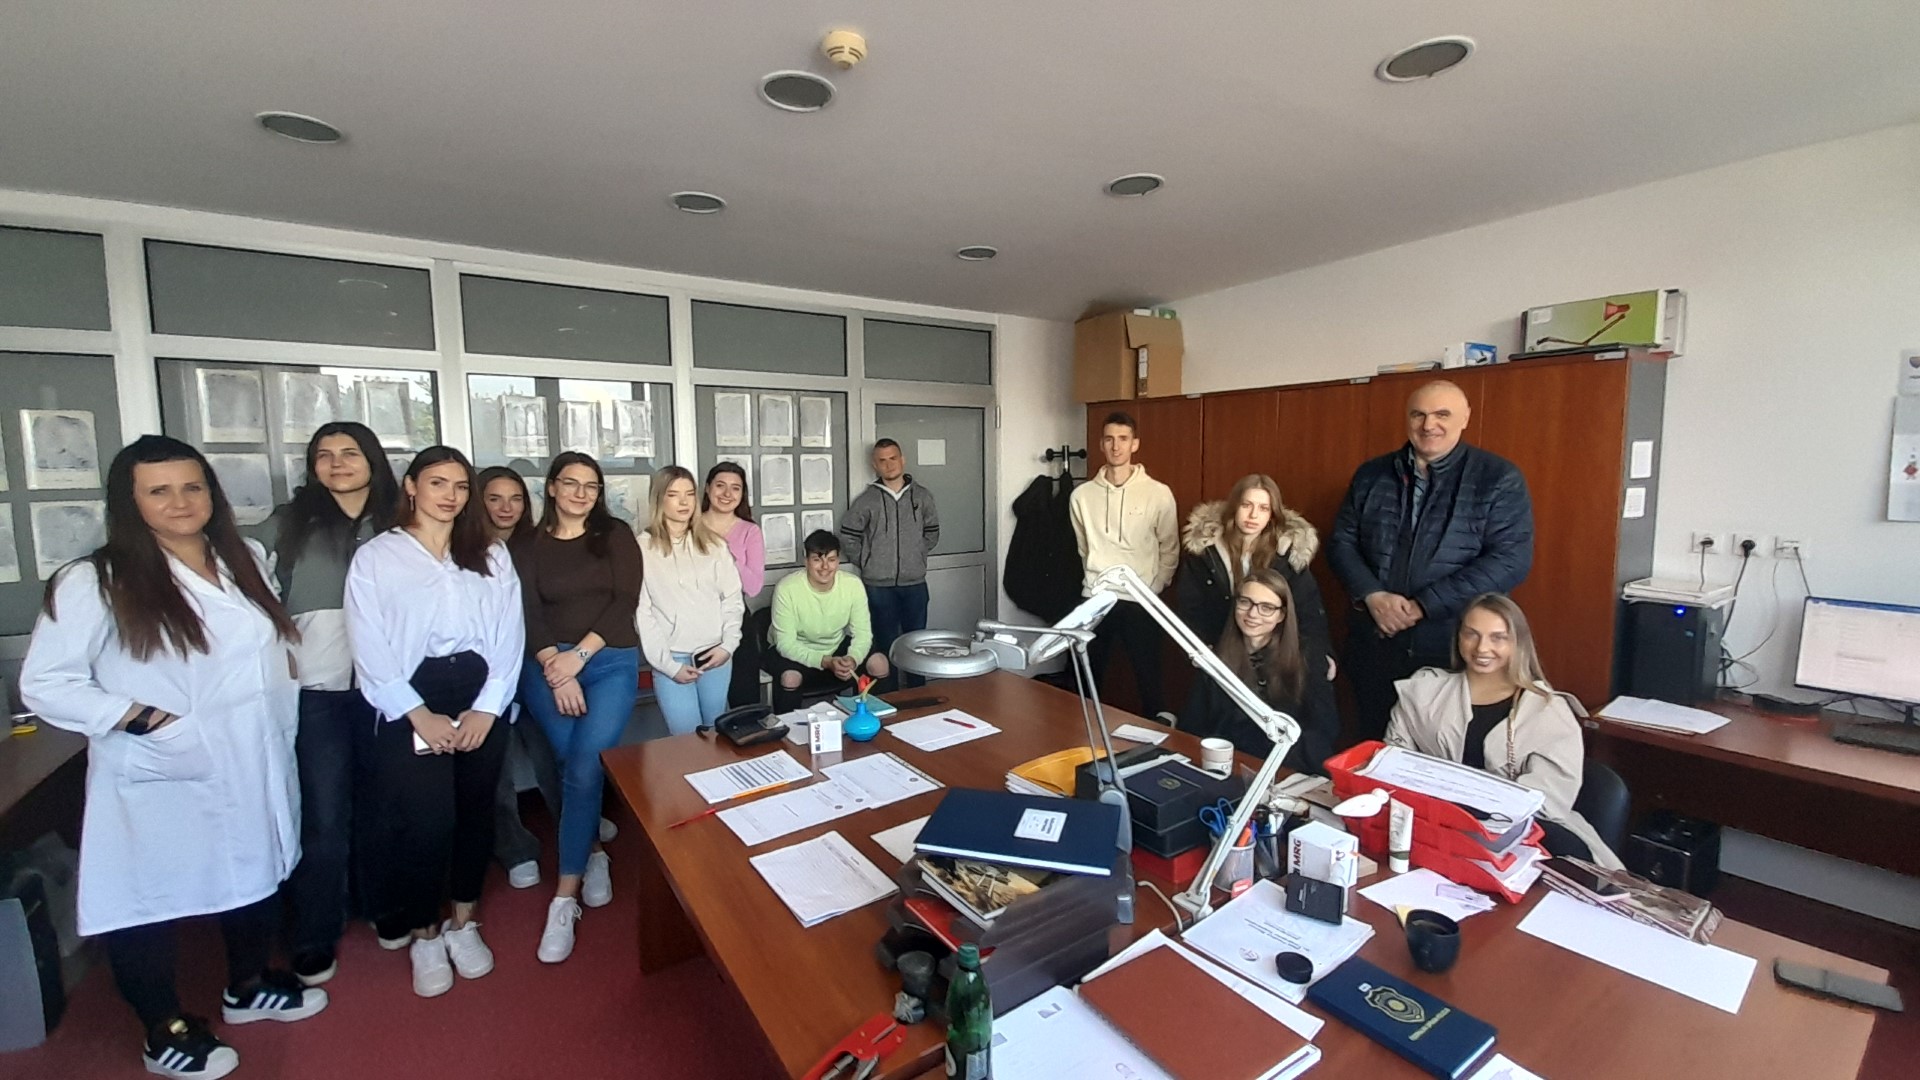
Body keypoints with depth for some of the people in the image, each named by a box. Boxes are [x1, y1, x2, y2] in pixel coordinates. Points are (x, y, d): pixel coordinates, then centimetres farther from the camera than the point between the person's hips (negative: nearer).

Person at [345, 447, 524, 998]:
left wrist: (486, 708, -8)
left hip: (481, 698, 3)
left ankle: (463, 922, 31)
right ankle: (424, 934, 19)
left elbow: (510, 636, 2)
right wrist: (421, 716, -12)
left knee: (475, 811, 10)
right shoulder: (375, 556, 2)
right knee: (428, 822, -6)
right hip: (412, 702, -2)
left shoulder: (492, 555, 9)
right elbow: (370, 649, -4)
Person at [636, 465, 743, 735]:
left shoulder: (714, 543, 5)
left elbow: (733, 598, 5)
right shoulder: (642, 547, -5)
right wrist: (668, 664, -9)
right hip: (672, 659, -2)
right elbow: (641, 612, -6)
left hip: (715, 654, 3)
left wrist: (728, 645, -6)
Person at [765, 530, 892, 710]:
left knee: (881, 664, -17)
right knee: (790, 678, -35)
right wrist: (826, 662, -36)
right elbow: (786, 643, -24)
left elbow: (863, 633, -12)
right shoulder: (787, 588, -26)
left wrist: (852, 659, -34)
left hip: (837, 647, 3)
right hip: (795, 652, -3)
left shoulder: (853, 584, -17)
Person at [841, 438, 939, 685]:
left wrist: (915, 558, 10)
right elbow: (848, 538, 3)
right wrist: (868, 564, 4)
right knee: (885, 644, 6)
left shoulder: (922, 496, 3)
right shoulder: (866, 500, -3)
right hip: (879, 586, -2)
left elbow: (932, 534, 13)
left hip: (915, 584, 2)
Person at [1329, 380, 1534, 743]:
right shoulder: (1371, 475, 8)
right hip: (1374, 644, 3)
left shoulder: (1499, 478, -2)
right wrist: (1372, 596, -12)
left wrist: (1423, 606, -17)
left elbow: (1511, 559, -11)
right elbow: (1341, 542, 6)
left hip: (1456, 648, -3)